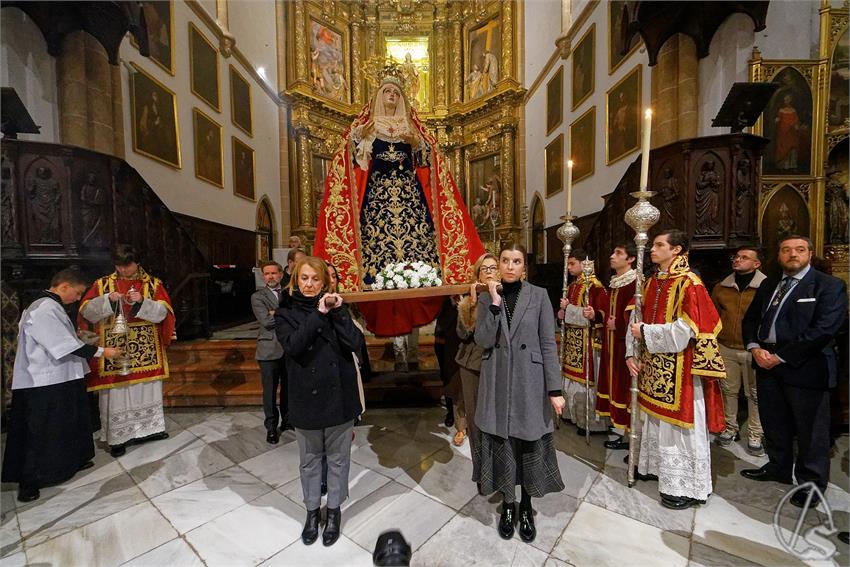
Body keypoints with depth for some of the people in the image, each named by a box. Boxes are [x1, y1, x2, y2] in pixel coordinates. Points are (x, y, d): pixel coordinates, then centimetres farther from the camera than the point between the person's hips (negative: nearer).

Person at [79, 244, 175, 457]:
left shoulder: (153, 284, 2)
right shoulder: (102, 284, 4)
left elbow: (162, 312, -6)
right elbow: (86, 312, -4)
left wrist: (142, 302, -22)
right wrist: (108, 300, -21)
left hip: (145, 351, 0)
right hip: (114, 349, 0)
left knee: (146, 390, 10)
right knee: (117, 393, 4)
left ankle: (148, 428, 24)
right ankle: (118, 437, 17)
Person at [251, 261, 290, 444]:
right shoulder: (257, 297, 1)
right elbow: (266, 321, -13)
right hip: (270, 350, -2)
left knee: (288, 388, 15)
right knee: (270, 391, 7)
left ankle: (287, 420, 33)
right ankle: (271, 427, 23)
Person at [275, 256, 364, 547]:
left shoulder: (336, 307, 1)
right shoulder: (286, 314, 0)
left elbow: (356, 344, -12)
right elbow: (293, 346, -20)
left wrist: (338, 312, -19)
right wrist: (318, 314, -24)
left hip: (340, 396, 1)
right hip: (306, 398, 0)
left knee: (338, 457, 16)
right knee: (310, 460, 18)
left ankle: (334, 510, 39)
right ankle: (312, 510, 43)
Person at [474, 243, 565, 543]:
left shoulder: (539, 295, -2)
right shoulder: (486, 298, 1)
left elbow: (548, 344, -4)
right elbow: (482, 341, -9)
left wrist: (555, 389, -8)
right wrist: (495, 303, -16)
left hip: (529, 383, -1)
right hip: (497, 384, 1)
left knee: (530, 445, 12)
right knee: (501, 445, 12)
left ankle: (526, 507, 36)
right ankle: (508, 505, 36)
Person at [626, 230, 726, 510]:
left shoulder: (689, 283, -14)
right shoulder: (652, 282, 8)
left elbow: (685, 330, -20)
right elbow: (636, 319, 8)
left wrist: (645, 332, -15)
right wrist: (632, 352, -1)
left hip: (678, 369, -7)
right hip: (653, 366, 7)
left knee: (678, 424, 5)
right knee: (654, 418, 20)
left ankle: (686, 487, 21)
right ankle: (654, 465, 38)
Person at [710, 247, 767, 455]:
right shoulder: (721, 288, 4)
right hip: (726, 348, 3)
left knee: (755, 394, 9)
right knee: (728, 390, 13)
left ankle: (755, 435, 24)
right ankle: (729, 428, 28)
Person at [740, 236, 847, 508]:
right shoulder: (769, 285, 12)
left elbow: (824, 329, -15)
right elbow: (750, 318, 13)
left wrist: (781, 357, -16)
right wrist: (754, 348, -4)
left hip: (804, 367, -5)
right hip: (767, 363, 5)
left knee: (810, 430, 7)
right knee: (774, 422, 18)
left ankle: (811, 483, 25)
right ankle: (778, 468, 36)